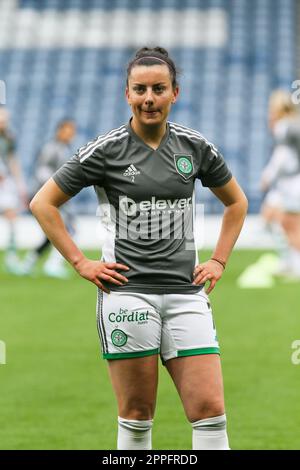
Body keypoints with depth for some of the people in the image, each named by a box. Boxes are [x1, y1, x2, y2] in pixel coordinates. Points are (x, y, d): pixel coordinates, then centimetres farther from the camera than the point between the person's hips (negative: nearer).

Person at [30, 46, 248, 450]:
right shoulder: (106, 151, -2)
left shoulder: (196, 148, 7)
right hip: (127, 292, -3)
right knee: (136, 417, 1)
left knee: (211, 411, -6)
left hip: (186, 293, 3)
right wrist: (81, 262, -1)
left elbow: (236, 202, 24)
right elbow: (43, 203, 4)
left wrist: (219, 261, 13)